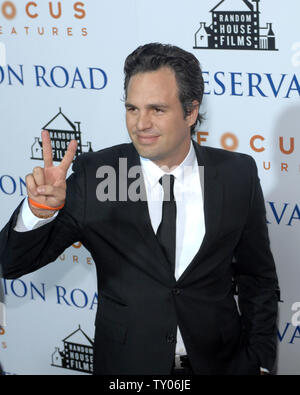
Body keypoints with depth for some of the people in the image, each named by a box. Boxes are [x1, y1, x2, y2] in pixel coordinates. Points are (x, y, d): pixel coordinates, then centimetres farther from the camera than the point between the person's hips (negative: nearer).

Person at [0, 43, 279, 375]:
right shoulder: (93, 175, -12)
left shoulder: (238, 174, -8)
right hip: (125, 363, 0)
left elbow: (257, 279, 3)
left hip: (219, 361, 1)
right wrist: (40, 209, -30)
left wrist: (258, 361, -1)